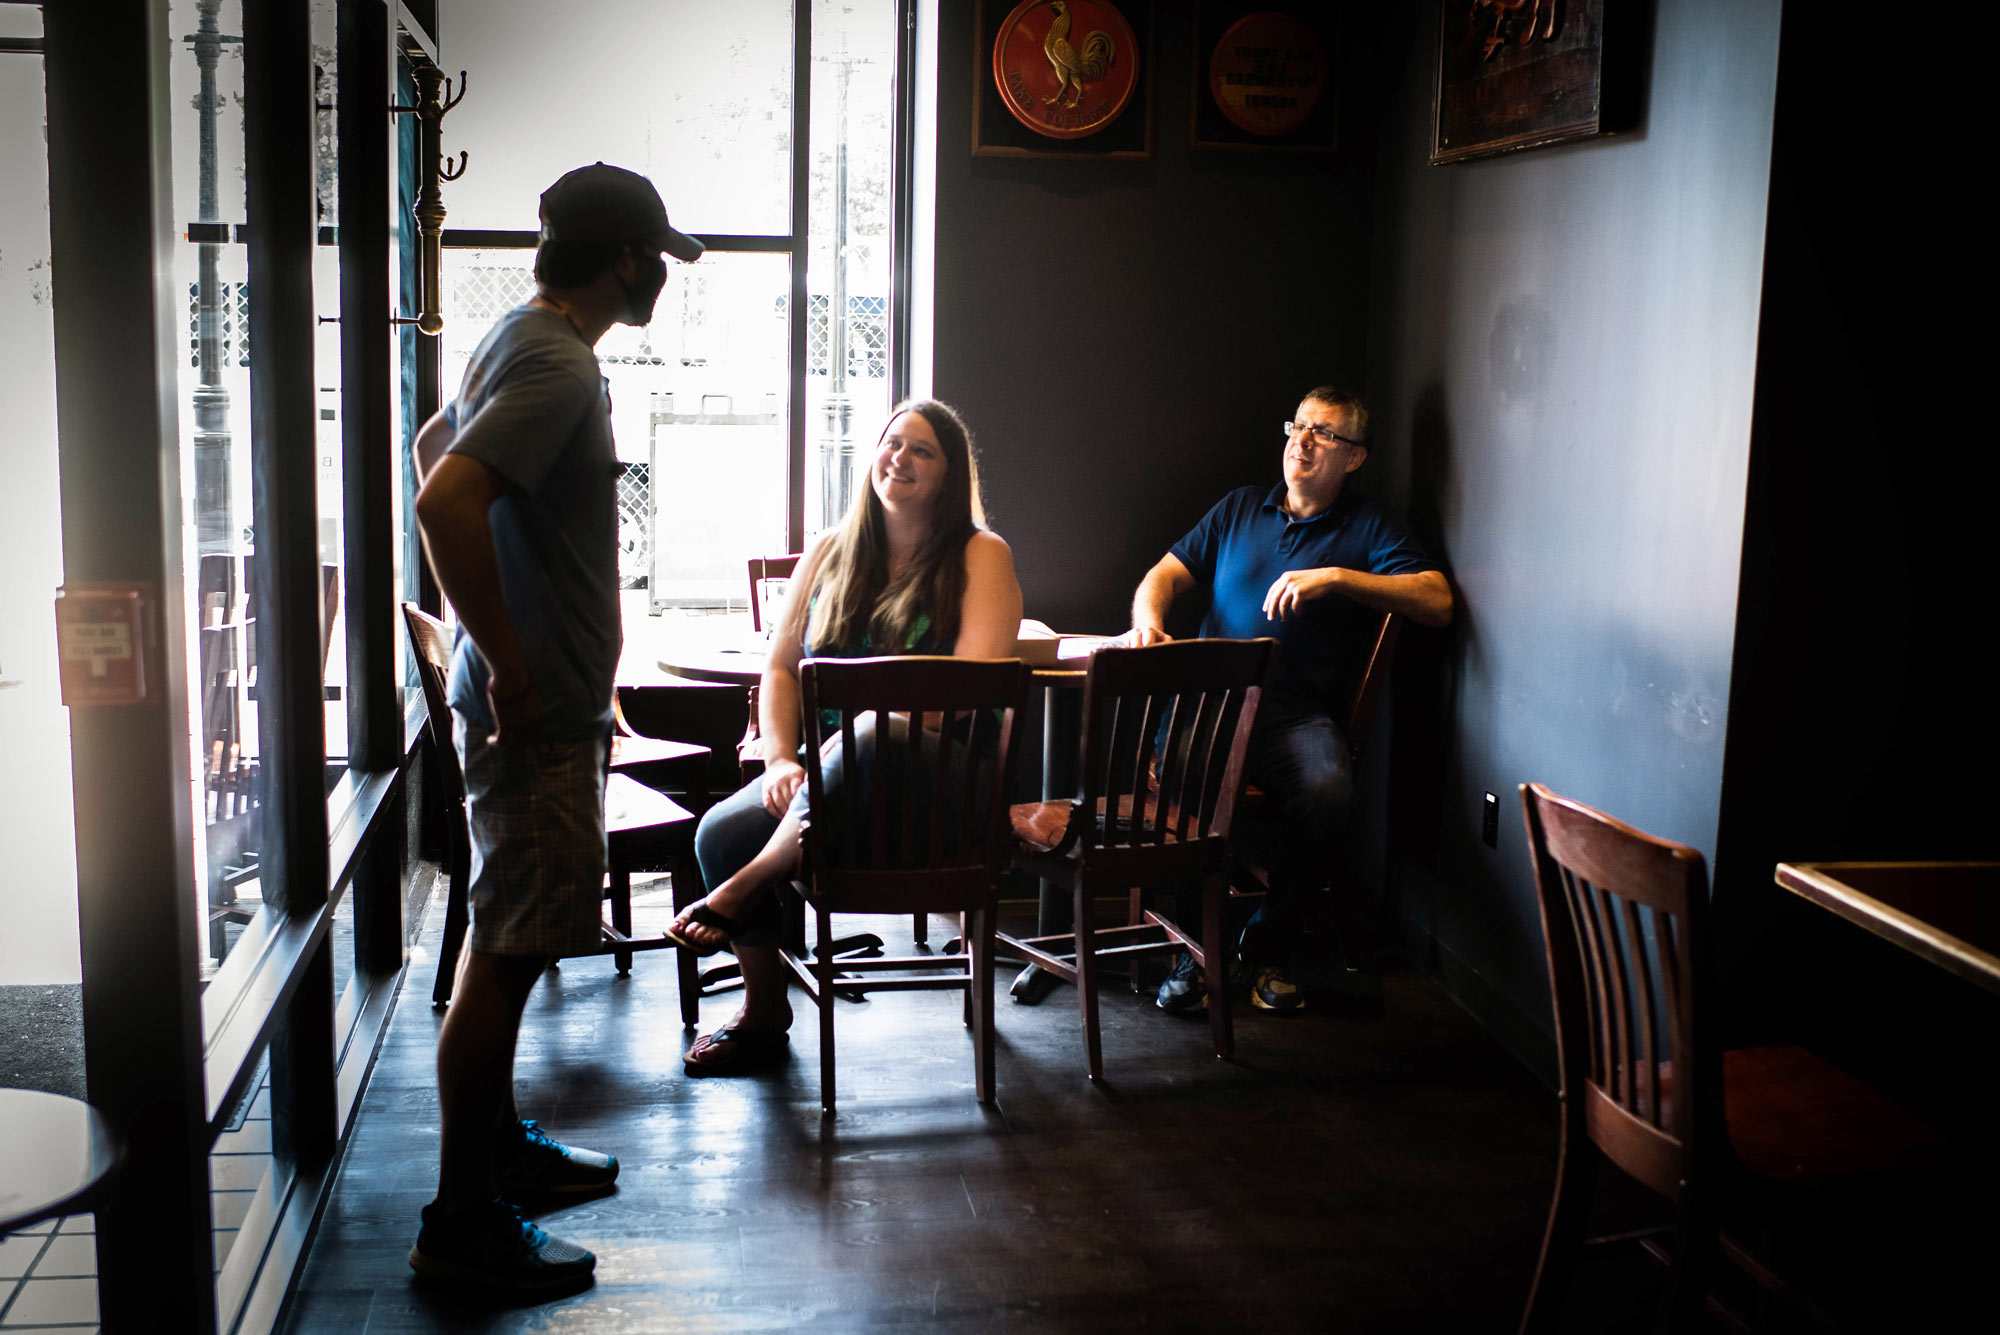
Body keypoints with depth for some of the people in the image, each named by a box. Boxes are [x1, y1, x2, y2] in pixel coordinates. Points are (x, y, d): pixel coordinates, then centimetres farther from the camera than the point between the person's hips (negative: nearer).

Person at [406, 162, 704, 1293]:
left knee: (511, 943, 19)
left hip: (550, 702, 10)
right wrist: (508, 669, -24)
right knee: (507, 954, -4)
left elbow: (436, 443, 29)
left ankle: (500, 1144, 34)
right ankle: (463, 1221, 4)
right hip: (536, 710, -10)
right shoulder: (557, 364, -18)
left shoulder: (529, 342, 14)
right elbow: (446, 500, -31)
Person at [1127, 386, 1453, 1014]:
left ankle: (1266, 949, -12)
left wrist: (1337, 577, -12)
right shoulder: (1241, 508, 23)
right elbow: (1166, 573, 21)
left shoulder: (1367, 528, 12)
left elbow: (1437, 600, -3)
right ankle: (1195, 945, -16)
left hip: (1298, 710, -2)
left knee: (1326, 790, -35)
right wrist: (1148, 618, -3)